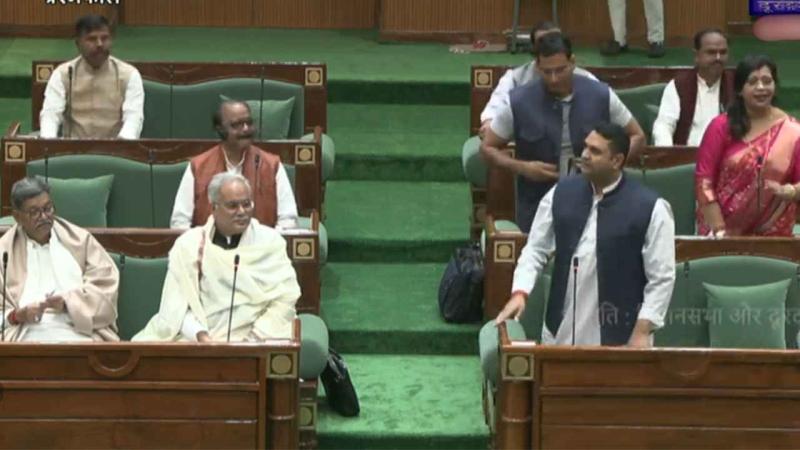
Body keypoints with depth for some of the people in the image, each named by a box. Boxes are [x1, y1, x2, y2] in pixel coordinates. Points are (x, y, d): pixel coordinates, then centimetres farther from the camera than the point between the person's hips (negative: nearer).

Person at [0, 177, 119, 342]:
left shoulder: (80, 240, 16)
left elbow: (106, 283, 7)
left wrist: (69, 302, -9)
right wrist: (17, 316, -16)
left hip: (81, 331, 1)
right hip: (30, 336, -1)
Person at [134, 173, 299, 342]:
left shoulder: (270, 241, 7)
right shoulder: (188, 244, 6)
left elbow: (284, 299, -1)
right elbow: (177, 304, 1)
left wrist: (255, 337, -14)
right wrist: (200, 335, -16)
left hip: (254, 341, -1)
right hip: (196, 341, 1)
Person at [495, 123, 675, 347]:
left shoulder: (650, 208, -10)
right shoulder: (562, 193, 3)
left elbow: (661, 278, -8)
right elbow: (535, 249, 9)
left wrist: (642, 333, -12)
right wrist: (519, 293, -6)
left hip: (618, 339, -4)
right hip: (561, 332, 4)